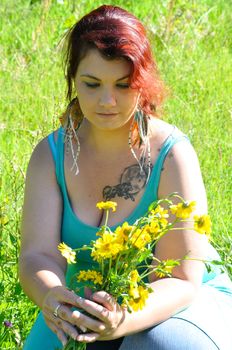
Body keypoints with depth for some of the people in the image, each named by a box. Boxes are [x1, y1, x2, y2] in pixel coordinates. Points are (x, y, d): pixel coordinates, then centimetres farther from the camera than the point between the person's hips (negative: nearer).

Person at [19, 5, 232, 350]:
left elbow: (181, 282, -22)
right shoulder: (52, 154, -8)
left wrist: (123, 321, -43)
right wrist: (52, 298, -43)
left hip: (184, 304, -3)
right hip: (87, 304, 3)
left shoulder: (172, 155, -20)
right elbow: (37, 255, -18)